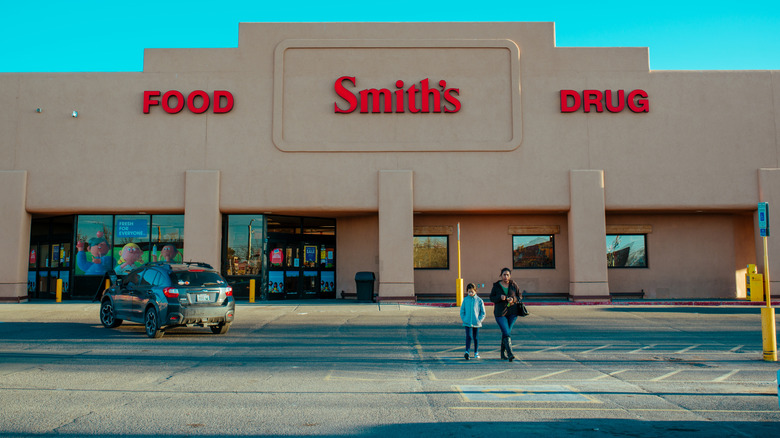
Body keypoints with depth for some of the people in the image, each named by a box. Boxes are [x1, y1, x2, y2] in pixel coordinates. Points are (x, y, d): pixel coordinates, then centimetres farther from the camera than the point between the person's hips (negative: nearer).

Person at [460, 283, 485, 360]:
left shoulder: (479, 300, -1)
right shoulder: (465, 299, 1)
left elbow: (483, 312, 4)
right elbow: (462, 311, 7)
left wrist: (479, 320, -7)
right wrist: (463, 319, -5)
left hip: (476, 323, 1)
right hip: (467, 323, -1)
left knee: (476, 338, 10)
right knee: (469, 337, -13)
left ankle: (476, 353, 24)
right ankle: (467, 352, -15)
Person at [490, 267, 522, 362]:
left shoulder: (513, 285, 3)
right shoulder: (496, 286, 0)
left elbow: (520, 296, 8)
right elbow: (492, 298, 0)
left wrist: (513, 299, -13)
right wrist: (500, 297, -18)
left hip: (512, 312, 2)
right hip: (500, 313, -2)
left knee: (507, 332, 9)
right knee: (506, 333, -13)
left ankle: (503, 353, 23)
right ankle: (510, 354, -19)